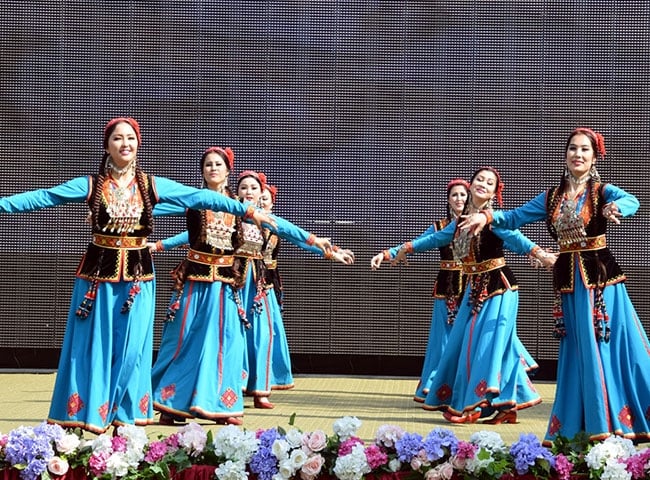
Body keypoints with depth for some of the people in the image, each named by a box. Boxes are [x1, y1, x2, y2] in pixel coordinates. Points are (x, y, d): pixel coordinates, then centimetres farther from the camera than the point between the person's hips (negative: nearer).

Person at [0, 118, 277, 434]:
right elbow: (43, 197, -5)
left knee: (131, 346, 3)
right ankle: (88, 412, 11)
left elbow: (200, 197, -1)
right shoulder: (90, 185, -1)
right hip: (98, 272, -1)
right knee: (94, 343, 3)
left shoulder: (152, 185, 2)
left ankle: (125, 412, 13)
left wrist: (248, 211, -6)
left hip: (137, 275, 1)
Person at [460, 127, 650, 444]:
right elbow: (515, 217, 12)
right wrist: (487, 216, -8)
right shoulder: (552, 197, 10)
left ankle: (621, 419, 4)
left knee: (609, 345, -5)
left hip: (600, 277, -4)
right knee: (579, 351, 7)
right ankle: (589, 424, 12)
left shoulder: (602, 191, -4)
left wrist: (615, 208, -47)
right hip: (569, 281, 4)